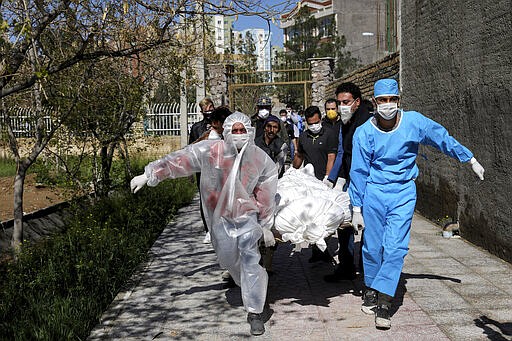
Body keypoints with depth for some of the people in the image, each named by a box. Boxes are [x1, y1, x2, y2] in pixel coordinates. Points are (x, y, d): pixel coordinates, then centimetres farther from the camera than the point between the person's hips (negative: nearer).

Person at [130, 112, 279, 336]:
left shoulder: (262, 160, -8)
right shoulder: (210, 151, -14)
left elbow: (266, 197, 1)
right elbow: (178, 161, -10)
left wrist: (266, 226, 5)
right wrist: (149, 175, -10)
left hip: (247, 215, -1)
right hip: (220, 217, 1)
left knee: (250, 259, -12)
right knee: (228, 260, 11)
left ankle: (255, 311, -3)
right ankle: (252, 288, 42)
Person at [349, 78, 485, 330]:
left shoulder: (414, 122, -6)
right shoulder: (364, 133, -8)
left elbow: (444, 139, 8)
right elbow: (358, 172, -3)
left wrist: (471, 161, 16)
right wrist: (357, 208, -1)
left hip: (403, 193, 0)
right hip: (374, 193, 0)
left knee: (395, 247, -10)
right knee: (373, 246, 5)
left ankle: (383, 302, -5)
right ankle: (370, 289, 29)